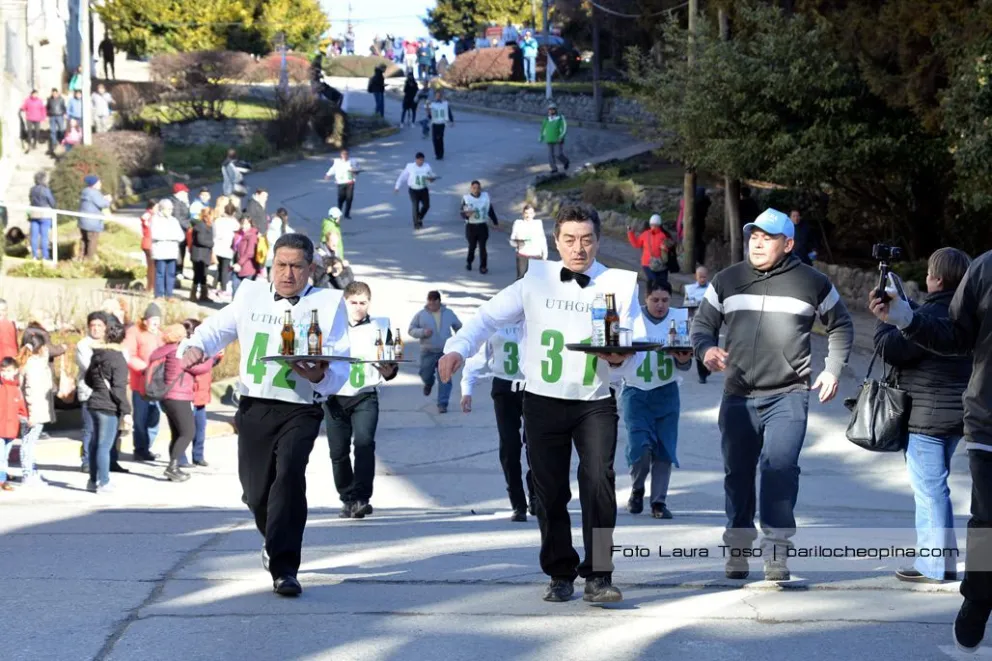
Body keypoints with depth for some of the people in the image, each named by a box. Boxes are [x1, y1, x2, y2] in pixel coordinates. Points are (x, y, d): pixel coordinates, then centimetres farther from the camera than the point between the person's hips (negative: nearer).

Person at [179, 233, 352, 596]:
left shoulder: (329, 303, 4)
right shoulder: (251, 295, 13)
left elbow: (340, 363, -3)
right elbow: (217, 328, 13)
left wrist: (320, 376, -26)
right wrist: (195, 346, -10)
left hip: (301, 408, -3)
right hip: (255, 406, 3)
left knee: (289, 471, -25)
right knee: (255, 489, 6)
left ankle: (283, 567, -22)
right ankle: (276, 540, 39)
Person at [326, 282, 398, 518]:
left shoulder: (380, 326, 6)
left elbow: (392, 363, 6)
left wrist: (389, 371, -16)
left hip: (365, 395, -2)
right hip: (335, 398, 2)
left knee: (364, 443, -20)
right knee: (338, 451, 4)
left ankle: (361, 498, -22)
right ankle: (348, 499, 18)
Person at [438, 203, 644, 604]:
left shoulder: (621, 284, 2)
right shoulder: (538, 279, 4)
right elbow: (490, 316, 5)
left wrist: (620, 359, -25)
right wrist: (458, 348, -11)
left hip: (595, 402, -2)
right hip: (543, 401, 2)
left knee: (598, 479, -19)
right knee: (549, 491, 6)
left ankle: (598, 576, -16)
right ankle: (560, 574, 21)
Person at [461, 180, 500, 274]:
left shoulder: (485, 197, 2)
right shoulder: (466, 198, -5)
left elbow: (490, 210, 12)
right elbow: (462, 214, -6)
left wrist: (495, 222, 15)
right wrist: (466, 214, -29)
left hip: (482, 226, 1)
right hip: (471, 226, -1)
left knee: (482, 247, -5)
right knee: (472, 246, 9)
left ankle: (483, 266, 1)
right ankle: (468, 262, 33)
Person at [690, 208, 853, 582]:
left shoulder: (812, 283, 5)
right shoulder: (727, 281, 9)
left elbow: (841, 327, 17)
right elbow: (702, 324, 13)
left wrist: (833, 370, 6)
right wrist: (706, 349, -10)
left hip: (788, 396, -3)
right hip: (738, 396, 3)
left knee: (779, 465, -18)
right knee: (738, 472, 6)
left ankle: (776, 549, -14)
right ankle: (738, 546, 19)